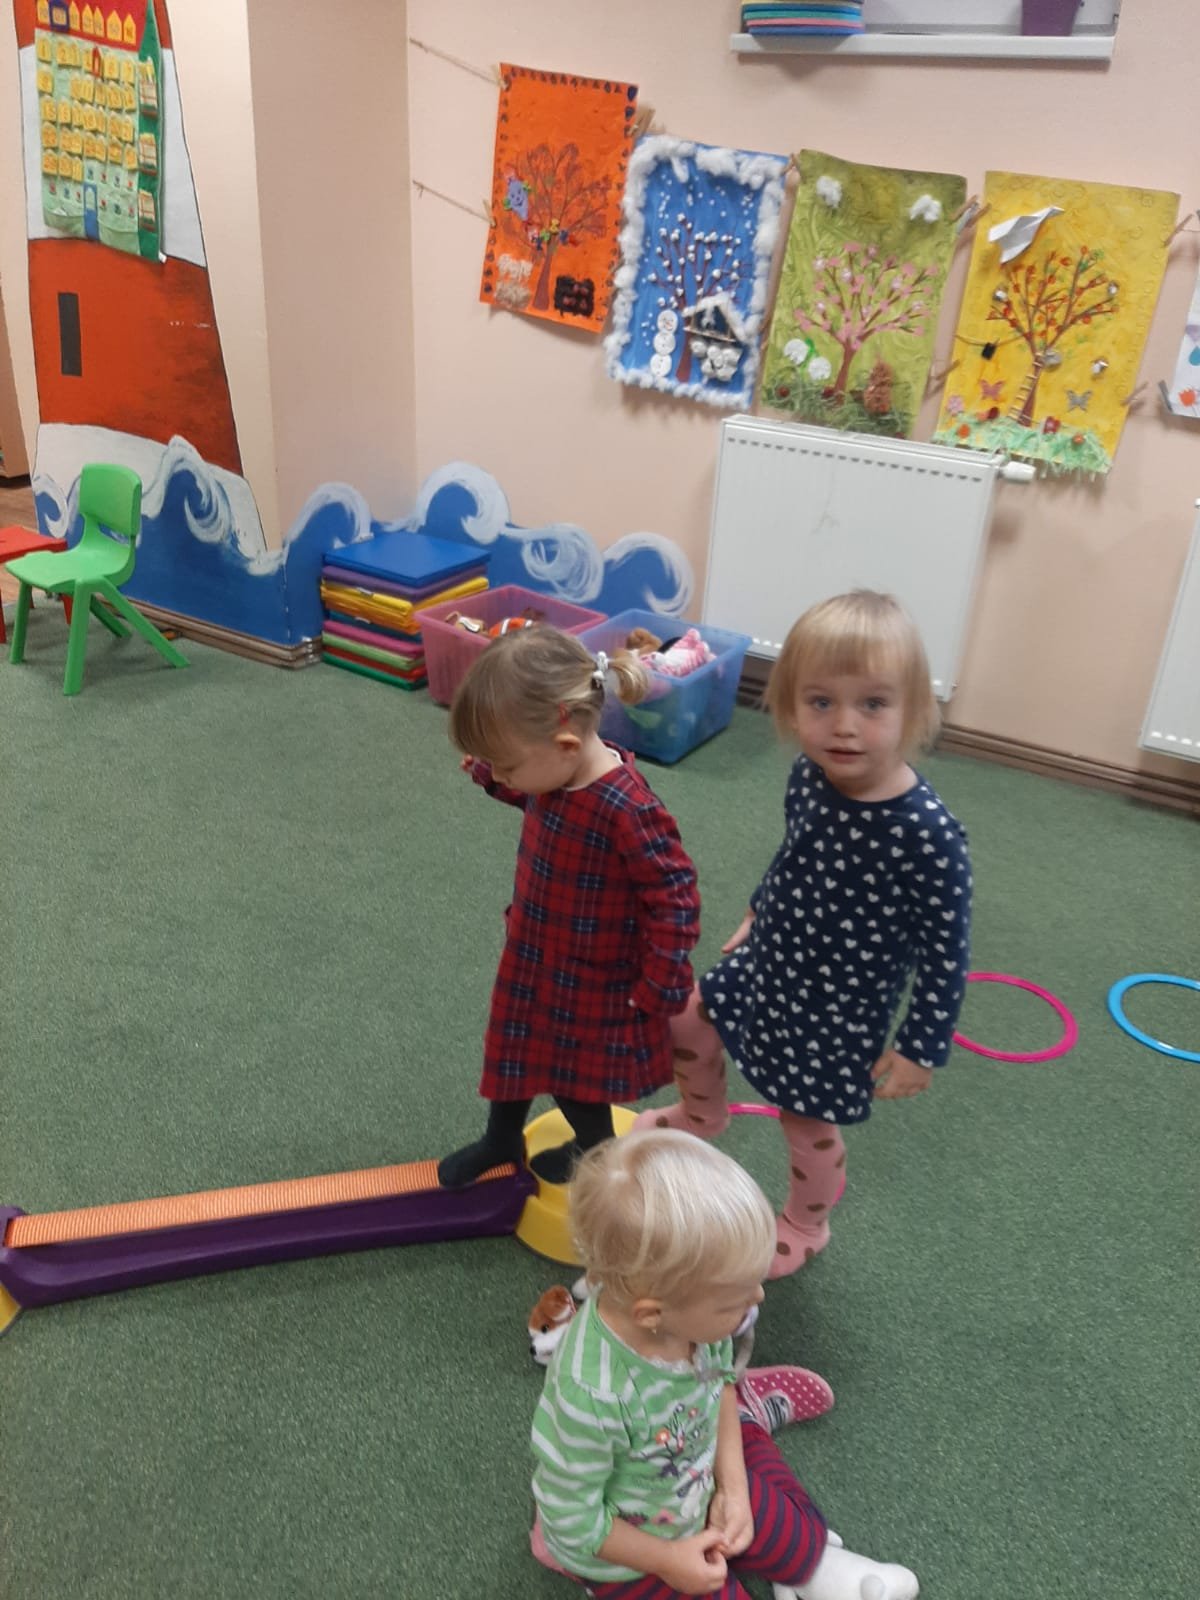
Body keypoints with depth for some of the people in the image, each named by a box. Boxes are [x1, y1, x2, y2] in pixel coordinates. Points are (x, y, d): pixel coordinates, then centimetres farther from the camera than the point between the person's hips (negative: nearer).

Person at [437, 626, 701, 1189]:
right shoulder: (560, 773, -13)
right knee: (513, 1049, 26)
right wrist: (493, 774, 4)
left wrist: (660, 988, -22)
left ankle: (597, 1153, 49)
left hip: (591, 983, -7)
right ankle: (501, 1141, 53)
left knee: (578, 1075, 18)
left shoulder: (628, 811, -36)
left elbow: (675, 900, -28)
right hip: (530, 957, 7)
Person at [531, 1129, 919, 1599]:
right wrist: (667, 1560, -15)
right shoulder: (592, 1395, -43)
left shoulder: (688, 1311, -25)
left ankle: (813, 1560, 38)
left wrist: (731, 1485, -6)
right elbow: (572, 1517, -25)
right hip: (623, 1554, -5)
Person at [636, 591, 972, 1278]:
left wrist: (922, 1049, -15)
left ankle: (805, 1228, 47)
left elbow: (947, 953, -22)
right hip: (767, 964, 7)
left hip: (838, 1014, -6)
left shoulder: (928, 834, -34)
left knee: (809, 1123, 15)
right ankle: (702, 1117, 57)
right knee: (689, 1023, 24)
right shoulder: (810, 776, -15)